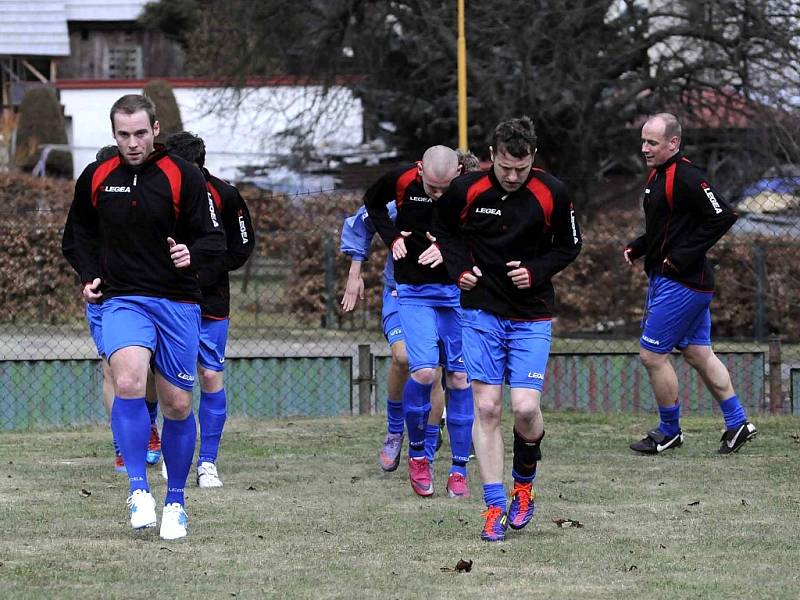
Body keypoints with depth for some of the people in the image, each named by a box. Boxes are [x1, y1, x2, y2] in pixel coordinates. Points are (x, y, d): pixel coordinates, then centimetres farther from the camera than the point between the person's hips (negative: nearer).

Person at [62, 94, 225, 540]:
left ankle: (175, 503, 23)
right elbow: (79, 232, 21)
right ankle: (139, 489, -20)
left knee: (178, 404, 5)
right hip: (122, 299, 0)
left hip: (178, 302, 0)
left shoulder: (183, 176, -4)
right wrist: (89, 275, 5)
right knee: (129, 381, -26)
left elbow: (215, 238, -4)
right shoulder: (96, 179, 4)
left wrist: (192, 253, -26)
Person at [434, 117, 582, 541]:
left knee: (525, 408, -11)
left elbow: (569, 246, 5)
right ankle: (495, 508, 1)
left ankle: (524, 483, 18)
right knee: (486, 408, -5)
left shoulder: (552, 194, -8)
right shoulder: (466, 189, -7)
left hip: (531, 317, -1)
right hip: (481, 312, 1)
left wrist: (536, 271, -11)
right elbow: (444, 231, 11)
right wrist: (460, 269, -6)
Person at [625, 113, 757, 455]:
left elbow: (723, 216, -23)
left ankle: (669, 431, 10)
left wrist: (683, 256, -22)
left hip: (681, 283, -10)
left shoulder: (686, 178, -18)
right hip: (664, 278, 10)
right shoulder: (658, 175, 12)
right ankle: (737, 423, 20)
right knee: (698, 354, 14)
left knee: (651, 354, -4)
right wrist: (637, 248, 8)